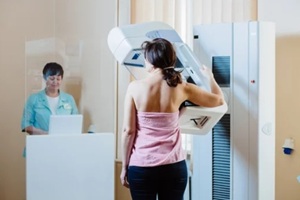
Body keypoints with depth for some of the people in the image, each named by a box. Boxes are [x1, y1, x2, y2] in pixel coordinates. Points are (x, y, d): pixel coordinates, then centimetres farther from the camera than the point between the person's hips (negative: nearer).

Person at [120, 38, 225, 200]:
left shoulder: (135, 87, -7)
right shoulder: (181, 88, -2)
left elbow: (128, 130, -6)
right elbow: (219, 100, 12)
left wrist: (124, 166, 4)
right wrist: (209, 76, 30)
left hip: (141, 167, -2)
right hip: (174, 166, 2)